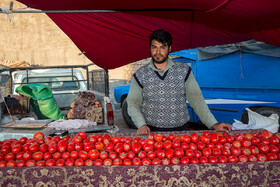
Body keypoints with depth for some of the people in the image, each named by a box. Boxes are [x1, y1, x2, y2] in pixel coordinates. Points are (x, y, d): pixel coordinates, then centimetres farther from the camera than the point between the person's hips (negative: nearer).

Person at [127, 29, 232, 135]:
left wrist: (214, 125, -3)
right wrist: (142, 125, -12)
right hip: (151, 132, -1)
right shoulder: (140, 75, 3)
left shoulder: (184, 70, 5)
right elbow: (133, 104, 5)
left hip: (180, 130, 1)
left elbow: (196, 100, 5)